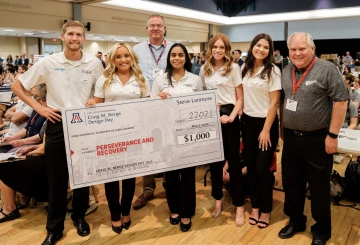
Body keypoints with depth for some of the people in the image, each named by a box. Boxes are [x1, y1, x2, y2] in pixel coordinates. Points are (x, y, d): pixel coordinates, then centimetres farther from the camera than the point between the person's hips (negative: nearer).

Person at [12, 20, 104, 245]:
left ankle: (79, 217, 33)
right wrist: (39, 107, -4)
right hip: (57, 125, 0)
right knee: (57, 178, 7)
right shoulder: (48, 63, -3)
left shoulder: (95, 63, 0)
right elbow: (18, 86, 5)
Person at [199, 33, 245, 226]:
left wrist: (232, 116, -18)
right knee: (214, 159, 11)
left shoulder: (234, 68, -3)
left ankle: (239, 205, 15)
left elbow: (240, 98, -4)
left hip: (228, 115, -4)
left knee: (233, 160, 1)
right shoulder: (204, 69, 9)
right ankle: (218, 199, 29)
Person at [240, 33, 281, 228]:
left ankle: (266, 209, 21)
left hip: (266, 123, -4)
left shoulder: (273, 70, -10)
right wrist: (239, 117, 6)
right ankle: (255, 206, 27)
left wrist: (266, 130, -13)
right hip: (247, 122, 5)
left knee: (263, 168, 1)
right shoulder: (245, 68, 5)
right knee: (251, 166, 10)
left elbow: (274, 103, -11)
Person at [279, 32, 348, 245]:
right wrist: (283, 128, 13)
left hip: (317, 139, -5)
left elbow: (341, 101, -13)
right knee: (292, 183, 15)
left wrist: (332, 134, -15)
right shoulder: (286, 72, 7)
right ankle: (296, 221, 35)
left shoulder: (327, 69, -11)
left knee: (319, 186, 9)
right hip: (291, 138, 6)